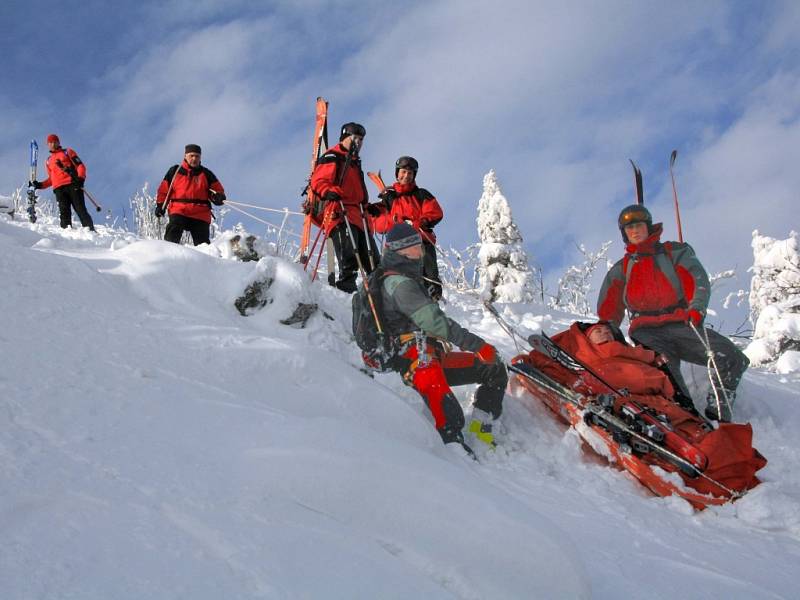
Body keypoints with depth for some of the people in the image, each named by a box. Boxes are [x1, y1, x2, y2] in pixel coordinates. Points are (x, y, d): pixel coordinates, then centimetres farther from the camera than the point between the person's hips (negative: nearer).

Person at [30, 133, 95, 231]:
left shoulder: (67, 152, 16)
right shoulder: (49, 161, 29)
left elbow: (80, 165, 6)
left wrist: (80, 178, -13)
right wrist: (40, 185, 16)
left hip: (73, 185, -4)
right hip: (59, 189, 4)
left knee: (80, 210, -12)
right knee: (64, 212, -13)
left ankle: (90, 230, -15)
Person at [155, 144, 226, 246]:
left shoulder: (206, 174, 13)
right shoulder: (174, 171, 12)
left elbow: (218, 190, 14)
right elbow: (164, 190, 16)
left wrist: (218, 197, -8)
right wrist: (160, 205, 6)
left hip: (200, 214, 1)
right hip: (178, 211, -1)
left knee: (203, 245, 0)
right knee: (172, 237, -23)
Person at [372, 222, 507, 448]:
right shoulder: (399, 284, -12)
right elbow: (432, 320, -23)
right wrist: (475, 344, -24)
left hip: (432, 357, 10)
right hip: (417, 361, -10)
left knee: (495, 370, 8)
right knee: (450, 421, -27)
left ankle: (480, 428, 0)